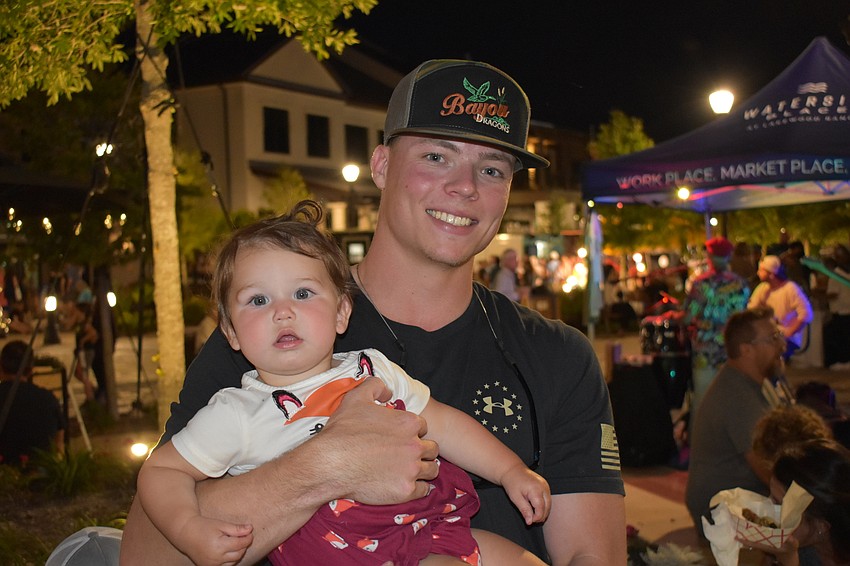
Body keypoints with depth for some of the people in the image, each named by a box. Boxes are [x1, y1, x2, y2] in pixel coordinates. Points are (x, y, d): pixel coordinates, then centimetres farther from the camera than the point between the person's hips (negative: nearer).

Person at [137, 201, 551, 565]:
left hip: (436, 523, 5)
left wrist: (511, 471, 15)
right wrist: (190, 532, -15)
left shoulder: (373, 370, 11)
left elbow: (441, 422, 19)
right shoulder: (236, 414, -1)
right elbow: (161, 470, 4)